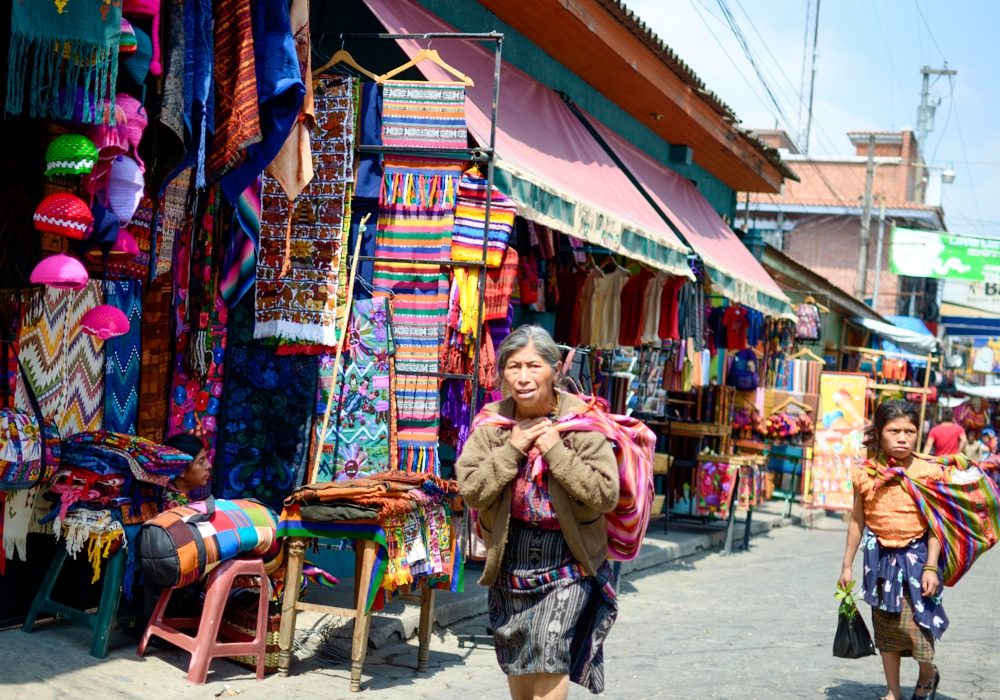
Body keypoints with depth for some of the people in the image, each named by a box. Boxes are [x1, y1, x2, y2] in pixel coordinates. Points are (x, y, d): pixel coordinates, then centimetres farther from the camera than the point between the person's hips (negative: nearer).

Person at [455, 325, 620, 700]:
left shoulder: (582, 422, -11)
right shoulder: (492, 421, -3)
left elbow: (606, 495, -17)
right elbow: (470, 490, -10)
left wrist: (556, 451, -21)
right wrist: (512, 449, -18)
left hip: (568, 560, -3)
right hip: (511, 558, 4)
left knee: (550, 660, -13)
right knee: (517, 664, 16)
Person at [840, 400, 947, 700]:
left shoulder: (927, 472, -9)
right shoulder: (867, 474, -1)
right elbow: (857, 521, 7)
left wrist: (931, 567, -12)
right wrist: (847, 565, 10)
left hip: (916, 555, -3)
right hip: (880, 557, 3)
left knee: (914, 621, -10)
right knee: (885, 625, 11)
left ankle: (928, 673, 23)